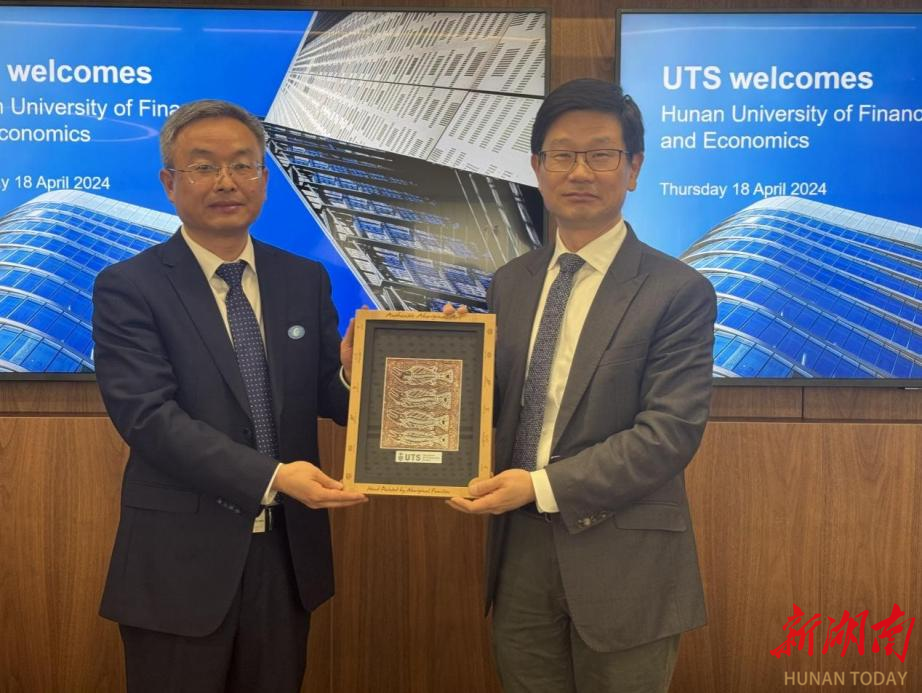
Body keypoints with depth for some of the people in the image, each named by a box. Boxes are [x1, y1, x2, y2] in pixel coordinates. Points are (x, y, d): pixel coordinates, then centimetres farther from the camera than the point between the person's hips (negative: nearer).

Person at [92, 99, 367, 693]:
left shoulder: (305, 281, 5)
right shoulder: (128, 287, -8)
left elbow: (329, 398, 5)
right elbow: (147, 416, -18)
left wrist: (351, 373, -20)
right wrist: (272, 478, -26)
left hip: (288, 553, 4)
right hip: (181, 560, -4)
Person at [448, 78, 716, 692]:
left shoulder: (678, 291, -10)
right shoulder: (511, 283, 7)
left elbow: (670, 432, -16)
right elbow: (501, 404, 10)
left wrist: (542, 486, -20)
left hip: (623, 566, -4)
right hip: (520, 555, 5)